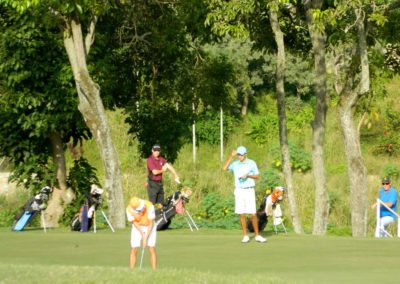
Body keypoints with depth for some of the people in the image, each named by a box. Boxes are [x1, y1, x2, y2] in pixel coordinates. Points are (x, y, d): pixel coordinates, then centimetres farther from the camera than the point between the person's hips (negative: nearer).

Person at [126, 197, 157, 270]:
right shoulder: (129, 209, -24)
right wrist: (142, 234, -17)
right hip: (138, 228, 1)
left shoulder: (149, 206, -31)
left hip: (149, 227, -1)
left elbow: (151, 223, -24)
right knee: (134, 250, -5)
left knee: (152, 250, -10)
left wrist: (146, 238, -24)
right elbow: (134, 222, -10)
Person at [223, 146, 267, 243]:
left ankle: (257, 235, 4)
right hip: (239, 191, 2)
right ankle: (246, 236, 7)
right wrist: (231, 156, -12)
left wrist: (248, 175, -16)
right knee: (242, 214, 0)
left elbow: (257, 176, 2)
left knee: (253, 214, -6)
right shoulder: (235, 164, 4)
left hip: (249, 191, -2)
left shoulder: (252, 163, -1)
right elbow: (225, 168, -10)